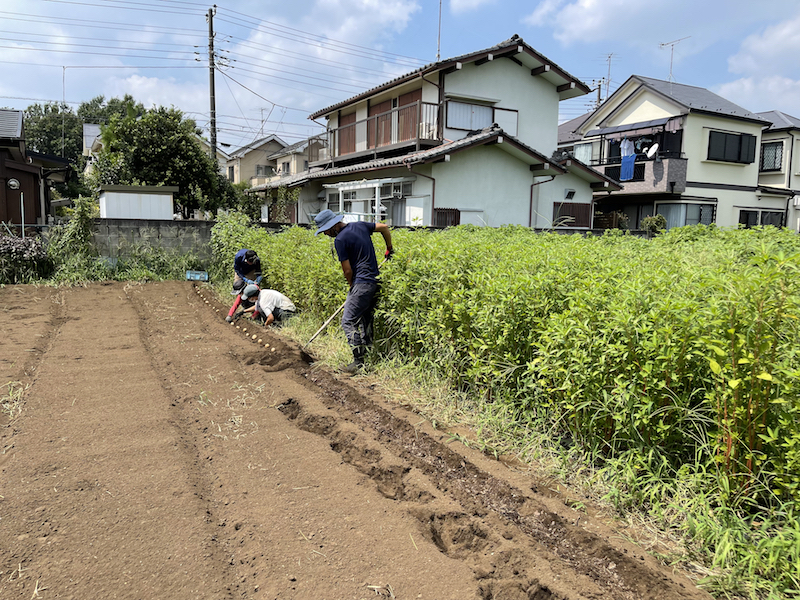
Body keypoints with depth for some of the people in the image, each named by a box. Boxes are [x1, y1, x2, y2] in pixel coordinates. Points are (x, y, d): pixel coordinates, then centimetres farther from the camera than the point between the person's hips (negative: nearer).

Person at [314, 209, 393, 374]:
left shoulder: (340, 240, -13)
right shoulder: (359, 225, 10)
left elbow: (347, 270, -11)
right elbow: (385, 227, 18)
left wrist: (351, 285, 7)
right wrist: (389, 249, 27)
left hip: (361, 283, -9)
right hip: (375, 282, 9)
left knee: (348, 321, -3)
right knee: (366, 321, 17)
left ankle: (359, 362, -3)